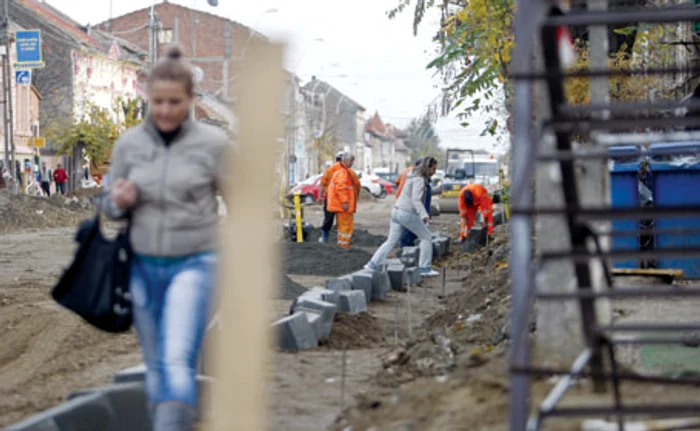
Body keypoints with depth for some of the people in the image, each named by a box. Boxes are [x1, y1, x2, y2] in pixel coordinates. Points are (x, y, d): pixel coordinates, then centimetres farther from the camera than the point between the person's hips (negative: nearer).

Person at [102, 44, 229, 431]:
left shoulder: (213, 143, -7)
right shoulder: (128, 144, 2)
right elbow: (111, 208, 13)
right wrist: (119, 202, -11)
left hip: (193, 264, -4)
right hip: (143, 265, 4)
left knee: (178, 360, -19)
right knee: (155, 367, 12)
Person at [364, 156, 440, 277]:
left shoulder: (413, 177, 15)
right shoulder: (420, 180, -15)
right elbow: (416, 199, -26)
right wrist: (424, 215, -37)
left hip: (396, 211, 9)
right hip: (407, 214, -9)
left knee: (391, 241, 11)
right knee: (426, 237, 5)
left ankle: (372, 265, 5)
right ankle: (425, 268, 7)